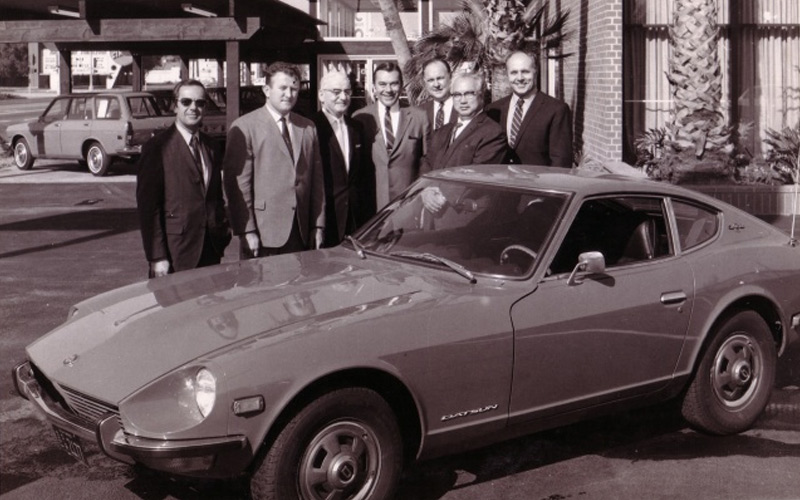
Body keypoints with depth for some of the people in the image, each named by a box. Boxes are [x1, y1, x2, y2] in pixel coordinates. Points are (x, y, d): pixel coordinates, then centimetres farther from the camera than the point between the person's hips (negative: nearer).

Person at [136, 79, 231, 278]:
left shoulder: (210, 147, 13)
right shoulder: (157, 148, -7)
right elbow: (147, 206, -10)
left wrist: (222, 236, 9)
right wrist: (157, 258, -14)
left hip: (211, 251, 6)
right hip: (176, 254, -5)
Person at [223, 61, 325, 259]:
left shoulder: (308, 127, 14)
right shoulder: (244, 127, -3)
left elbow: (316, 179, 14)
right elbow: (237, 183, -7)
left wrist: (318, 225, 10)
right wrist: (246, 231, -12)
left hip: (302, 233, 4)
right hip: (263, 234, -4)